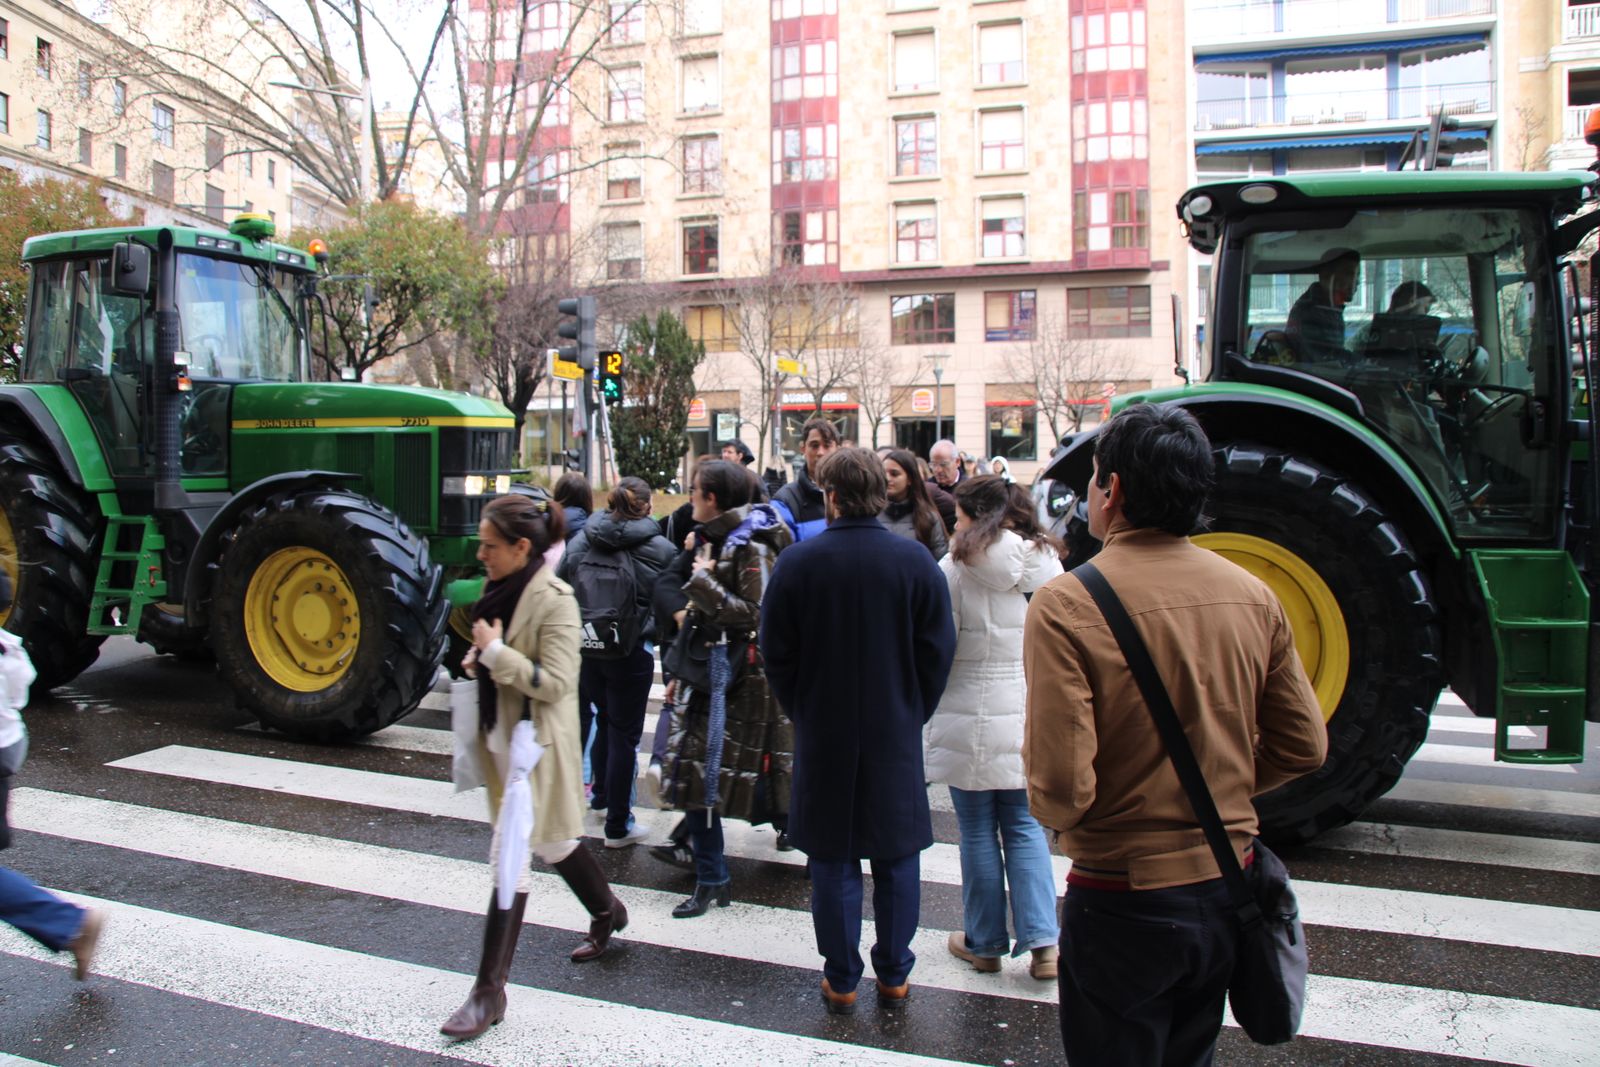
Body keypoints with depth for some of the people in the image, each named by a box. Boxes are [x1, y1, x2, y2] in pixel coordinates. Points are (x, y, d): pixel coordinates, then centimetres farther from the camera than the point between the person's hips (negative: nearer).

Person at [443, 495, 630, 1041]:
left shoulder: (553, 600, -19)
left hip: (536, 745, -9)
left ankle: (490, 991, 6)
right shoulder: (501, 589, 5)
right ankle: (607, 912, 46)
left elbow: (555, 682, -23)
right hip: (502, 738, 9)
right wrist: (479, 659, 1)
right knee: (550, 843, 22)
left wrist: (496, 652, -23)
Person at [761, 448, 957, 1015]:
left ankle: (841, 979, 20)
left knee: (833, 859, 11)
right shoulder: (917, 561, -7)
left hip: (823, 734, 0)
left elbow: (776, 653, -4)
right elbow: (938, 651, -2)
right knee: (898, 858, 13)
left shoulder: (797, 562, -10)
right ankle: (894, 975, 23)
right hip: (896, 734, 1)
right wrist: (913, 712, 11)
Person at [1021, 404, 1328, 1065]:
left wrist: (1053, 811, -3)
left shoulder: (1065, 606, -22)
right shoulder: (1252, 595, -4)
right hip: (1227, 885, 5)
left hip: (1122, 904, -5)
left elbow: (1062, 791, -25)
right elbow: (1304, 748, 3)